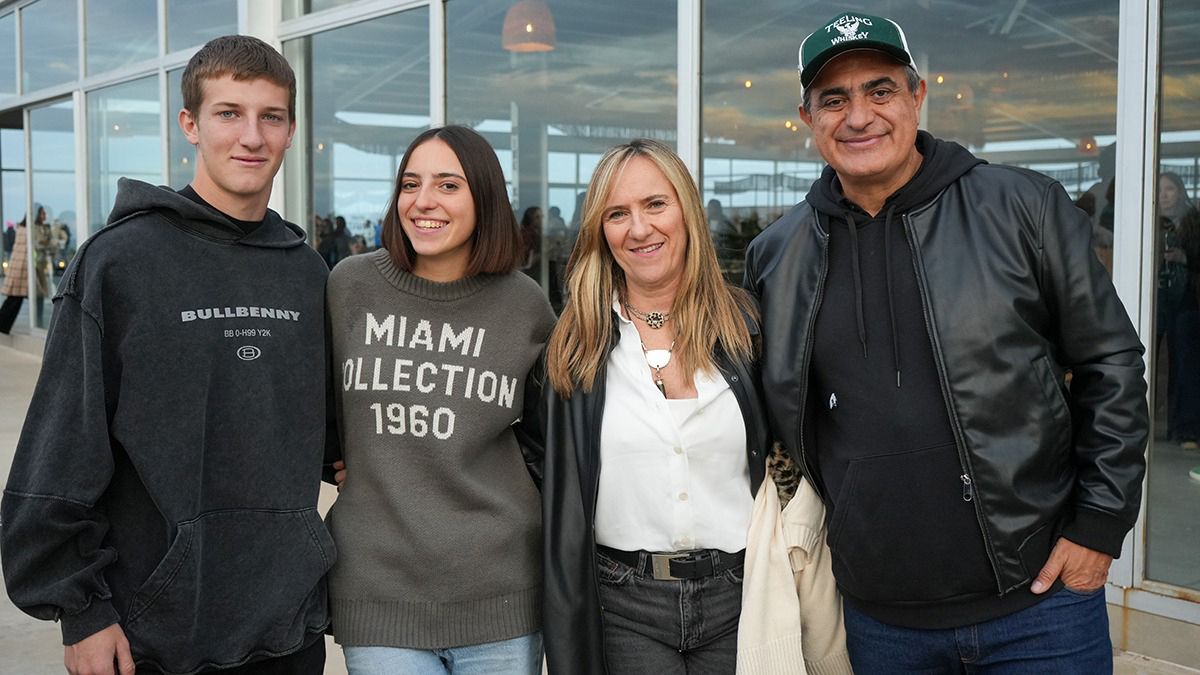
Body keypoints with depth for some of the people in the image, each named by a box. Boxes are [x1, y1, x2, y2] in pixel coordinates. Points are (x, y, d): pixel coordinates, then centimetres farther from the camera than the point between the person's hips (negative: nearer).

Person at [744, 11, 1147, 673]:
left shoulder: (1024, 208, -5)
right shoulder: (775, 254, 3)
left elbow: (1110, 364, -1)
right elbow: (776, 404, 17)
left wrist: (1099, 523, -5)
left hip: (1039, 599, -2)